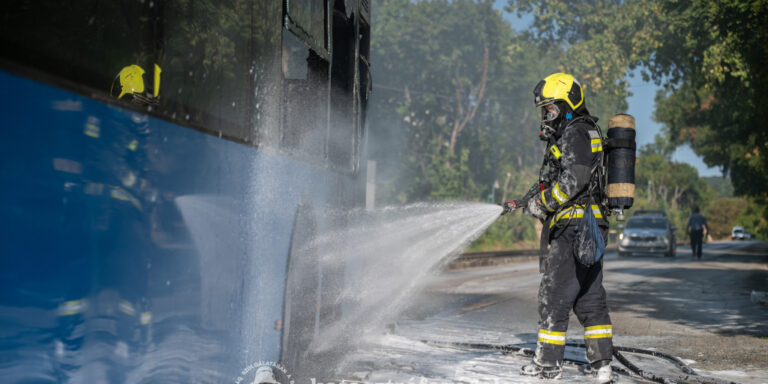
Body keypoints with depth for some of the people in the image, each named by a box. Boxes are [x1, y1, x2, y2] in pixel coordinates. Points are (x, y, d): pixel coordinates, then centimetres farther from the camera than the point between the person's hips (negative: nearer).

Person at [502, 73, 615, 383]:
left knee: (555, 293, -2)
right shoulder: (568, 134, 23)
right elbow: (551, 179, 28)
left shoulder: (577, 131, -10)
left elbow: (575, 177, -22)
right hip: (590, 228, 10)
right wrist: (522, 201, 24)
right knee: (589, 296, 9)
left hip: (572, 225, -10)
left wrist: (542, 204, -16)